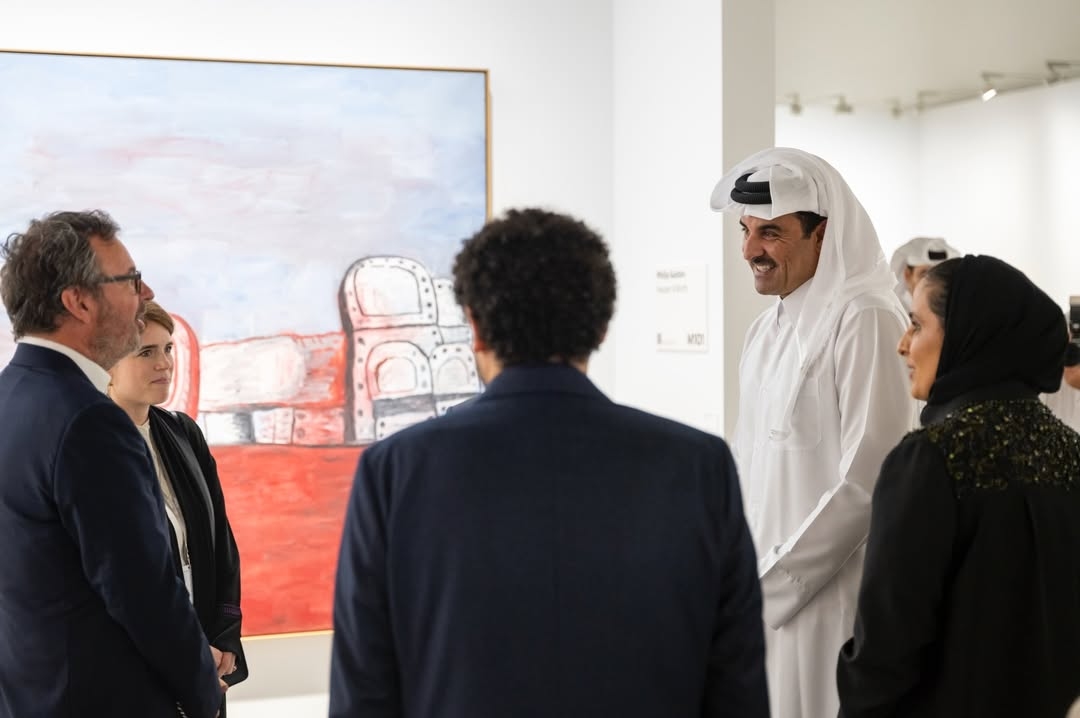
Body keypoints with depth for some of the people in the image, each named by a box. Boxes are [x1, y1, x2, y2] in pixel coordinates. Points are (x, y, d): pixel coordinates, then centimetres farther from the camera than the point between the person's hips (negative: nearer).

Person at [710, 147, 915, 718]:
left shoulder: (866, 321, -14)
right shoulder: (767, 329, 12)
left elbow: (866, 484, -19)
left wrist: (768, 586, -15)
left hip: (829, 597, -7)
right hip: (763, 591, 7)